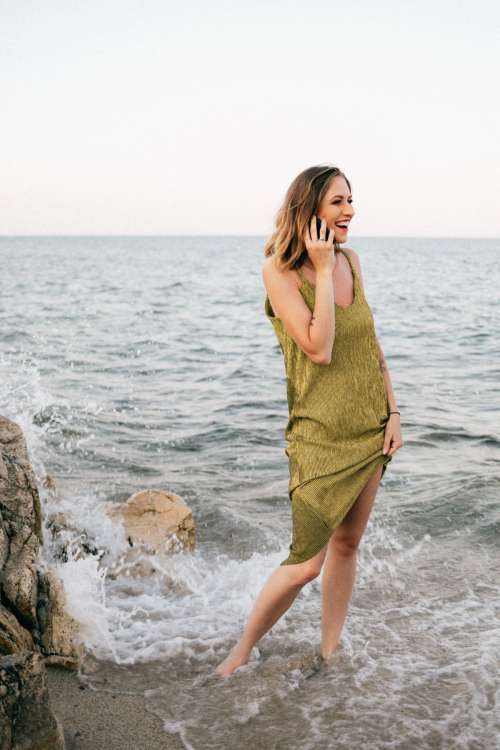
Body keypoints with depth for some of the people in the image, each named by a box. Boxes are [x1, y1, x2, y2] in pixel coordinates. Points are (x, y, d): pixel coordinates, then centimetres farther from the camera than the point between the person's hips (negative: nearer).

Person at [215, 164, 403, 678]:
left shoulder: (351, 259, 5)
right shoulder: (279, 270, -13)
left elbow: (371, 342, 11)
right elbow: (319, 349, -23)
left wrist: (393, 412, 7)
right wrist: (323, 270, -20)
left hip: (371, 425, 6)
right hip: (320, 434, -6)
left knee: (347, 542, 14)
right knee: (306, 562, -5)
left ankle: (329, 654, 30)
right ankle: (241, 653, 17)